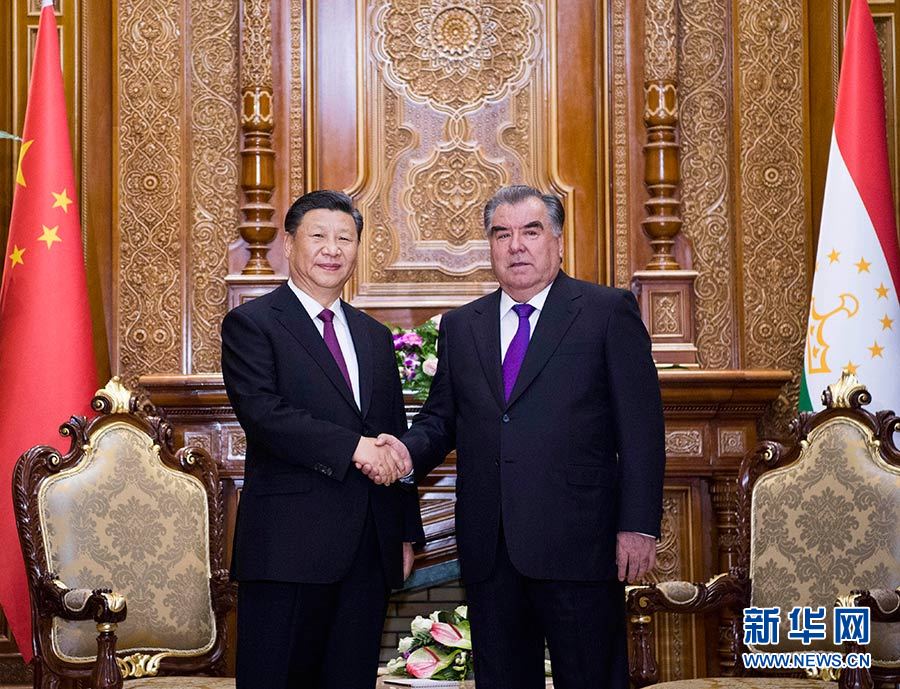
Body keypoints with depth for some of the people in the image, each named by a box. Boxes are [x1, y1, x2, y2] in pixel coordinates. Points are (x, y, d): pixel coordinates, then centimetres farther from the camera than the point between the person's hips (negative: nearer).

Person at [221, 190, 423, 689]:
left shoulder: (375, 337, 18)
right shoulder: (251, 324, -1)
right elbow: (263, 414, -16)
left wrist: (406, 533, 16)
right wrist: (352, 447, -20)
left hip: (370, 551, 6)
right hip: (289, 548, -6)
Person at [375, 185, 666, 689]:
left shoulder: (609, 312, 1)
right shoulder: (460, 326, 15)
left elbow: (641, 429, -3)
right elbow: (441, 419, 16)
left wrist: (639, 527, -10)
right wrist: (408, 449, -7)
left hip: (576, 543, -4)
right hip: (489, 551, 4)